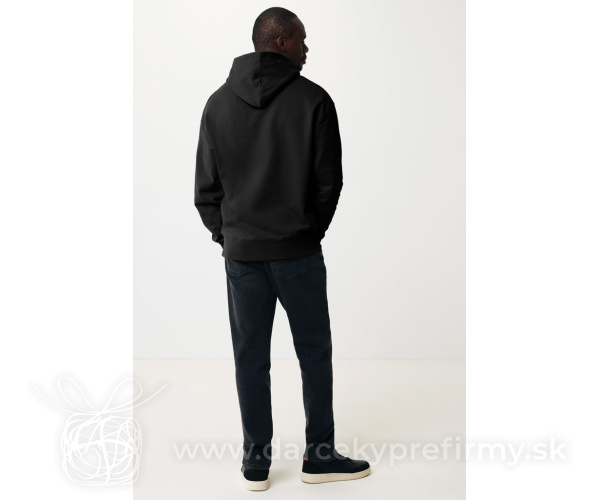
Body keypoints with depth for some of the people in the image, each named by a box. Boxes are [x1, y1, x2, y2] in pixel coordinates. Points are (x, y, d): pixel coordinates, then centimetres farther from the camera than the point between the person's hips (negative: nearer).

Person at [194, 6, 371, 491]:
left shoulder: (219, 103, 3)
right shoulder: (313, 99, -6)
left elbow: (206, 186, 3)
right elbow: (329, 180, -4)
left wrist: (226, 235, 13)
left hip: (241, 252, 3)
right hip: (299, 251, -3)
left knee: (250, 357, 9)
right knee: (314, 351, 10)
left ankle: (256, 462, 18)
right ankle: (320, 456, 19)